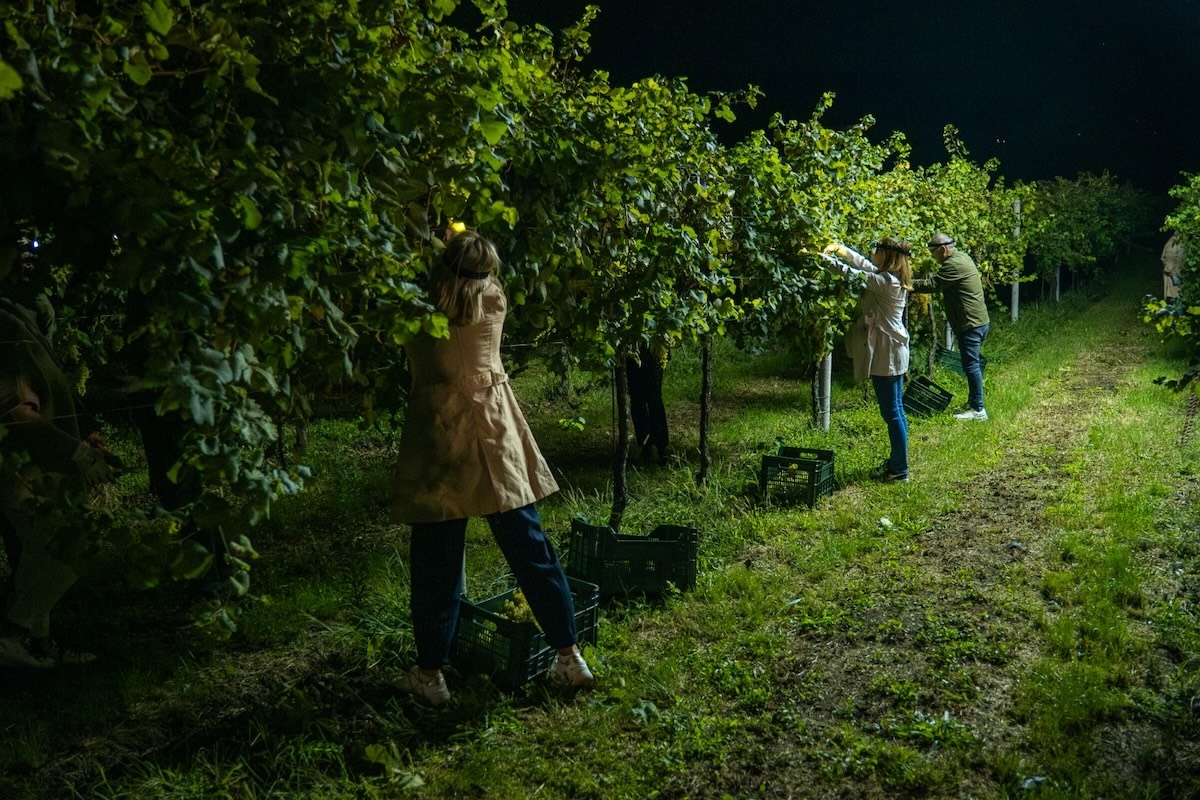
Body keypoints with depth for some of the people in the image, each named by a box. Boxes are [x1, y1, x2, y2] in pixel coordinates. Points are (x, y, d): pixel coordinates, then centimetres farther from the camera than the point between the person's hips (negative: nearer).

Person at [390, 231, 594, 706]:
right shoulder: (493, 300, 7)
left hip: (435, 433, -2)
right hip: (495, 432, 2)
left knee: (436, 560, 6)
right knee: (529, 546, 8)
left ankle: (430, 673, 15)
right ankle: (569, 656, 15)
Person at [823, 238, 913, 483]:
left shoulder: (887, 282, -20)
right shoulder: (892, 278, 9)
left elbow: (853, 275, -20)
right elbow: (864, 264, 18)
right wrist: (839, 248, 7)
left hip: (885, 352, -10)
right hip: (893, 351, 10)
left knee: (892, 412, -3)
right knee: (896, 409, 17)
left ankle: (900, 470, 4)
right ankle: (897, 461, 28)